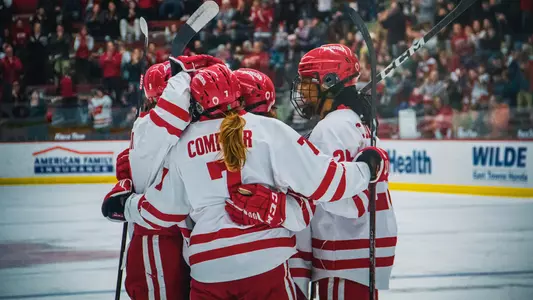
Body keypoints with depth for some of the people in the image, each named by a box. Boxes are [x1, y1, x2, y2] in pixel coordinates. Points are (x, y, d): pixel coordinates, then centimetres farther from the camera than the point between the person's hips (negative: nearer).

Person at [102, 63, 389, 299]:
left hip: (207, 266, 2)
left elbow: (159, 212, 14)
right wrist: (367, 168, 11)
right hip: (264, 261, -2)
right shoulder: (268, 129, -1)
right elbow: (320, 179, -4)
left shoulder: (184, 145, 8)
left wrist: (123, 202, 34)